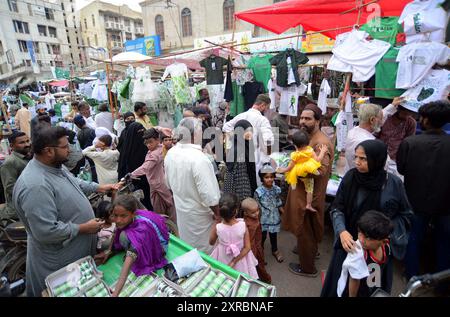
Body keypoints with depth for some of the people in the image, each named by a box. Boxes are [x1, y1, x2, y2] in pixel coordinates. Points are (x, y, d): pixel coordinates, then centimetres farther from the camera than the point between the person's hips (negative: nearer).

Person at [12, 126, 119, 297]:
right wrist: (83, 228, -24)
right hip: (60, 260, -8)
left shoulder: (55, 166, -3)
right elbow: (47, 232, -35)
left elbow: (75, 183, 16)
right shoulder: (35, 186, -34)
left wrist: (98, 187, 5)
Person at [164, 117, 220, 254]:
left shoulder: (170, 153, -7)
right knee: (205, 250, 15)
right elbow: (209, 194, -28)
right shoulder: (199, 159, -31)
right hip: (199, 213, -7)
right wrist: (217, 213, -13)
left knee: (186, 246, 27)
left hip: (180, 209, 7)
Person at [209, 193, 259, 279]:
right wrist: (234, 261, -13)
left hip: (223, 260, 0)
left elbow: (211, 243, -6)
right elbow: (247, 248, -19)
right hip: (240, 260, 0)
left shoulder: (217, 228, -27)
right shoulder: (243, 225, -26)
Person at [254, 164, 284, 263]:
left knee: (273, 235, 21)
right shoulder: (259, 191, -18)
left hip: (274, 217, 4)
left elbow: (279, 203, 6)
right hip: (263, 219, -3)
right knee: (262, 236, 10)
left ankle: (275, 251, 44)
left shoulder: (276, 189, -6)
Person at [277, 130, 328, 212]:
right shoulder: (310, 150, -19)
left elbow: (290, 167, -12)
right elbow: (318, 160, -15)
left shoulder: (295, 155, -19)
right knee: (309, 189, 8)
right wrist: (322, 151, -3)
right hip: (308, 175, 0)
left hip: (299, 174, 0)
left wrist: (283, 170, 5)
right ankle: (309, 205, 12)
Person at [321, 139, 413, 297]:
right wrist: (341, 231, -23)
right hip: (349, 242, 1)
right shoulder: (350, 177, -12)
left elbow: (405, 215, -1)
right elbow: (337, 208, -7)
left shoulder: (394, 183, -13)